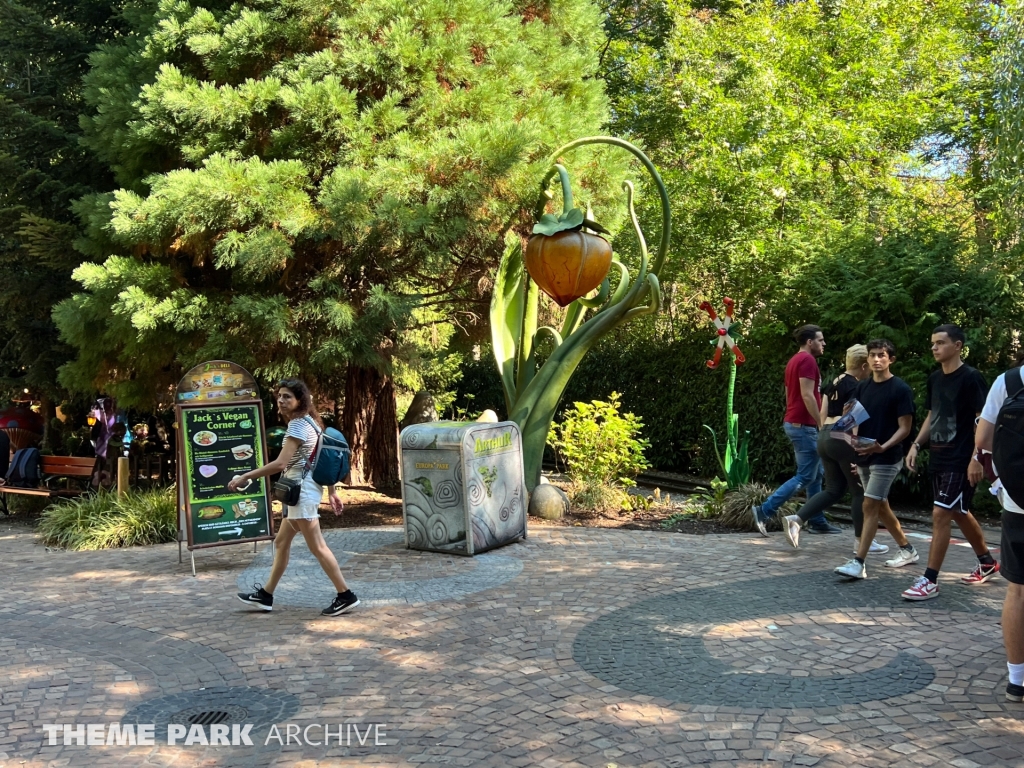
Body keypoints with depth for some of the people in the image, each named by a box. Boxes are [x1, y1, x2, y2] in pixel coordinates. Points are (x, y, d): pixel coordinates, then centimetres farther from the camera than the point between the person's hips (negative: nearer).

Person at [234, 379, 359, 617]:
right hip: (301, 490, 10)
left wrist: (245, 477, -19)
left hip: (303, 490, -10)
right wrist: (332, 491, 17)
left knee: (317, 547, -5)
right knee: (281, 542, 16)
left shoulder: (297, 424, -17)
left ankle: (346, 596, 0)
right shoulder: (308, 421, 13)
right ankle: (265, 595, 26)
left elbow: (280, 464, -24)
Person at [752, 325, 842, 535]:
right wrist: (822, 423, -18)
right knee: (805, 476, -7)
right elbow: (807, 395, -21)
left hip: (794, 423, 10)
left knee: (816, 474, 14)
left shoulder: (795, 360, 17)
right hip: (804, 426, -10)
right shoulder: (807, 360, -13)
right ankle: (764, 511, -10)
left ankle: (817, 521, 18)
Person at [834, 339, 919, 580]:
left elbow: (905, 427, -12)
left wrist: (883, 447, -27)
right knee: (881, 506, 15)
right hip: (864, 456, 7)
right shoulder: (863, 387, 9)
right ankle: (907, 549, 32)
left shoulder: (900, 389, -10)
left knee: (870, 505, -11)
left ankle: (859, 562, -10)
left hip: (887, 458, -7)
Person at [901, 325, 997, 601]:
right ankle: (988, 563, 38)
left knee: (941, 514, -11)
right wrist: (916, 445, 8)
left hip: (960, 460, -8)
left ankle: (930, 580, -6)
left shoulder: (971, 378, -13)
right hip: (938, 458, 8)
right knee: (959, 513, 19)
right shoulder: (935, 378, 10)